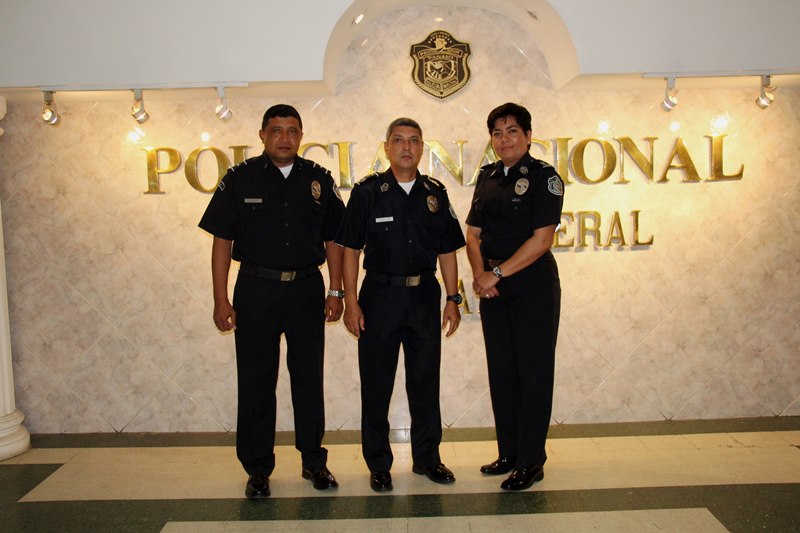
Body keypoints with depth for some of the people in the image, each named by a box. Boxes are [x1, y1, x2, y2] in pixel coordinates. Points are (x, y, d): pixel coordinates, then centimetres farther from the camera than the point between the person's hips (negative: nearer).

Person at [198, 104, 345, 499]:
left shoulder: (318, 180, 5)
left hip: (307, 288, 2)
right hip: (256, 289, -1)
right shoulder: (240, 179, 0)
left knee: (309, 378, 10)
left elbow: (333, 239, 8)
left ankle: (314, 461, 24)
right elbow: (222, 240, -1)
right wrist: (220, 299, -5)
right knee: (256, 381, 5)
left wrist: (336, 292, 2)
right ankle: (258, 468, 19)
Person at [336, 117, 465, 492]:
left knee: (425, 381, 11)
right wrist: (350, 301, -9)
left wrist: (452, 299, 4)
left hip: (425, 296, 3)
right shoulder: (367, 192, -2)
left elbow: (447, 251, 9)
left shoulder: (435, 193, 7)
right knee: (376, 384, 5)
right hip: (380, 295, -2)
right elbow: (350, 249, -3)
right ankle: (378, 464, 21)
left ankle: (427, 458, 27)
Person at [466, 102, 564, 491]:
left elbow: (541, 239, -14)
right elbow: (474, 234, 10)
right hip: (494, 289, 6)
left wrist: (498, 273, -15)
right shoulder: (487, 177, 12)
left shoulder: (543, 177, -6)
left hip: (533, 287, -6)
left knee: (532, 371, 1)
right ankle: (508, 453, 25)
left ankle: (531, 461, 13)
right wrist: (480, 273, -7)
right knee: (501, 370, 11)